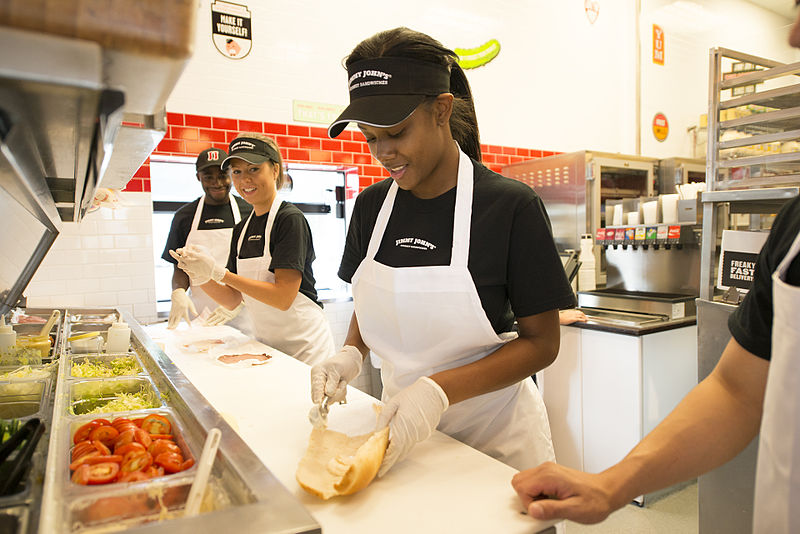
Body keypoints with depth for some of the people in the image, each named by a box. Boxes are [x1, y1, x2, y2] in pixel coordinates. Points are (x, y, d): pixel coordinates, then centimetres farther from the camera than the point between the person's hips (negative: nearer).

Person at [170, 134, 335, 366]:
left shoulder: (290, 219, -13)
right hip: (266, 344, 6)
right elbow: (232, 300, 8)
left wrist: (218, 272, -21)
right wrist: (202, 276, -10)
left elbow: (283, 298, -21)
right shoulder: (242, 229, 9)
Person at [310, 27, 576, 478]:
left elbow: (542, 342, -15)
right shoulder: (372, 205, -3)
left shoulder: (512, 206, -18)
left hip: (495, 439, -3)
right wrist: (352, 353, -11)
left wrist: (440, 389, -27)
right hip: (404, 427, 4)